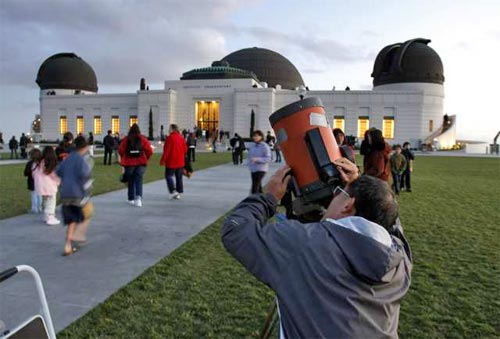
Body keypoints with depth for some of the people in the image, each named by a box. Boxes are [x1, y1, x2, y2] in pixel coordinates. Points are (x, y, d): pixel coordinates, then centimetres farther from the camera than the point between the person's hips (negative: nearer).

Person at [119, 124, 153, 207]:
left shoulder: (126, 139, -4)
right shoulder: (143, 139, -3)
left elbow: (121, 151, -5)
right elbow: (149, 151, -6)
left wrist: (124, 159, 14)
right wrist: (145, 158, 11)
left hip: (129, 163, 1)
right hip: (141, 163, 0)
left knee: (130, 181, 13)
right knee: (138, 181, 0)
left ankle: (131, 199, 20)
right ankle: (138, 197, -20)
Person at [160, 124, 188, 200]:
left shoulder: (170, 138, -15)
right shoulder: (181, 137, 6)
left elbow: (166, 150, -16)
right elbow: (185, 149, 10)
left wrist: (163, 160, -9)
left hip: (171, 162, -6)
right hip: (180, 161, 6)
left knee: (168, 176, 3)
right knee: (179, 177, 11)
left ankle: (173, 191, -10)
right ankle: (179, 193, 15)